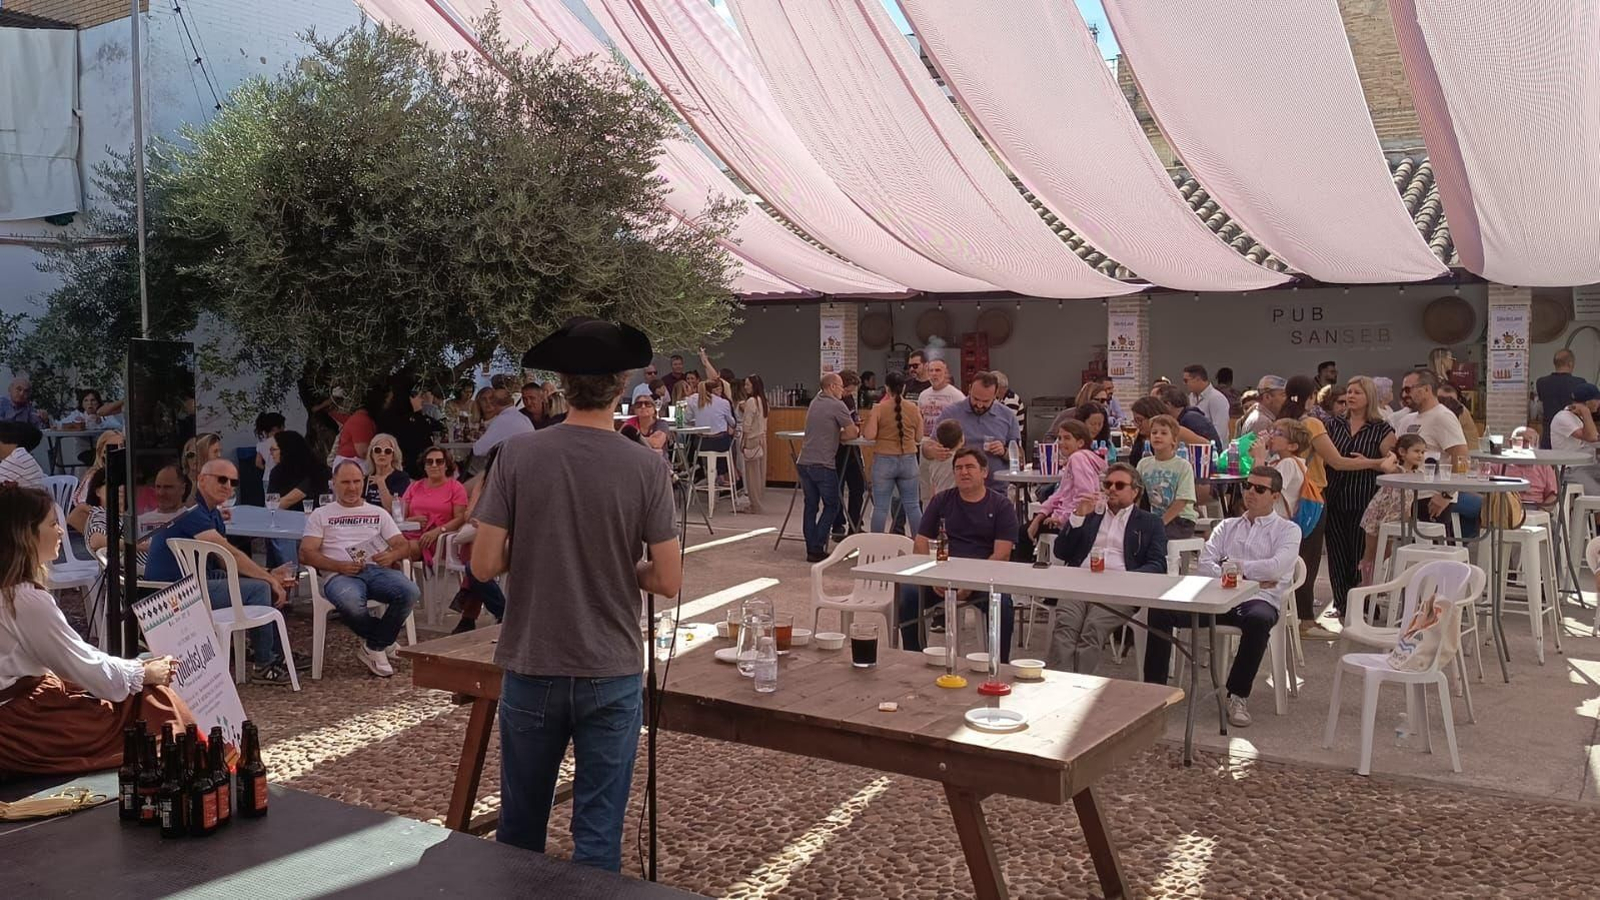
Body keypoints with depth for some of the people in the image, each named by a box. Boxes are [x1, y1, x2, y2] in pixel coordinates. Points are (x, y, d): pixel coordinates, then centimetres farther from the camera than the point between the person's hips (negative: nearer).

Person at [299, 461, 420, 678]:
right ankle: (384, 640, -6)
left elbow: (404, 546, 17)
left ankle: (373, 647, -8)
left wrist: (392, 555, -9)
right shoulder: (320, 515, 19)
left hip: (377, 570, 3)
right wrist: (339, 566, -12)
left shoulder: (378, 513, 26)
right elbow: (306, 553, 6)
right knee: (351, 603, -40)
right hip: (340, 575, -3)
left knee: (410, 592, -30)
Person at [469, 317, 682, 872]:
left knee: (519, 827, 19)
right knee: (598, 834, 8)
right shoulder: (647, 467, -10)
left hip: (531, 669, 2)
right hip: (612, 675, -1)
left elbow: (484, 565, -7)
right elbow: (667, 581, -8)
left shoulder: (518, 455, -9)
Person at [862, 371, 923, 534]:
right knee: (913, 506, 10)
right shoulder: (913, 409, 0)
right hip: (908, 460, 2)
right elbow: (919, 436, 7)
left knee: (880, 507, 2)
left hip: (884, 460, -2)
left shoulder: (878, 409, -9)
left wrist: (865, 424, 7)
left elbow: (869, 435, -12)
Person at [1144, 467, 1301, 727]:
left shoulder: (1288, 530, 14)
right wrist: (1245, 575, -5)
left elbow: (1277, 567, -6)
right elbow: (1205, 565, 9)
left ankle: (1238, 696, -24)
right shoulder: (1226, 527, 24)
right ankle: (1154, 687, -17)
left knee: (1259, 620, -41)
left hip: (1259, 600, -3)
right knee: (1161, 609, -21)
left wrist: (1233, 565, -2)